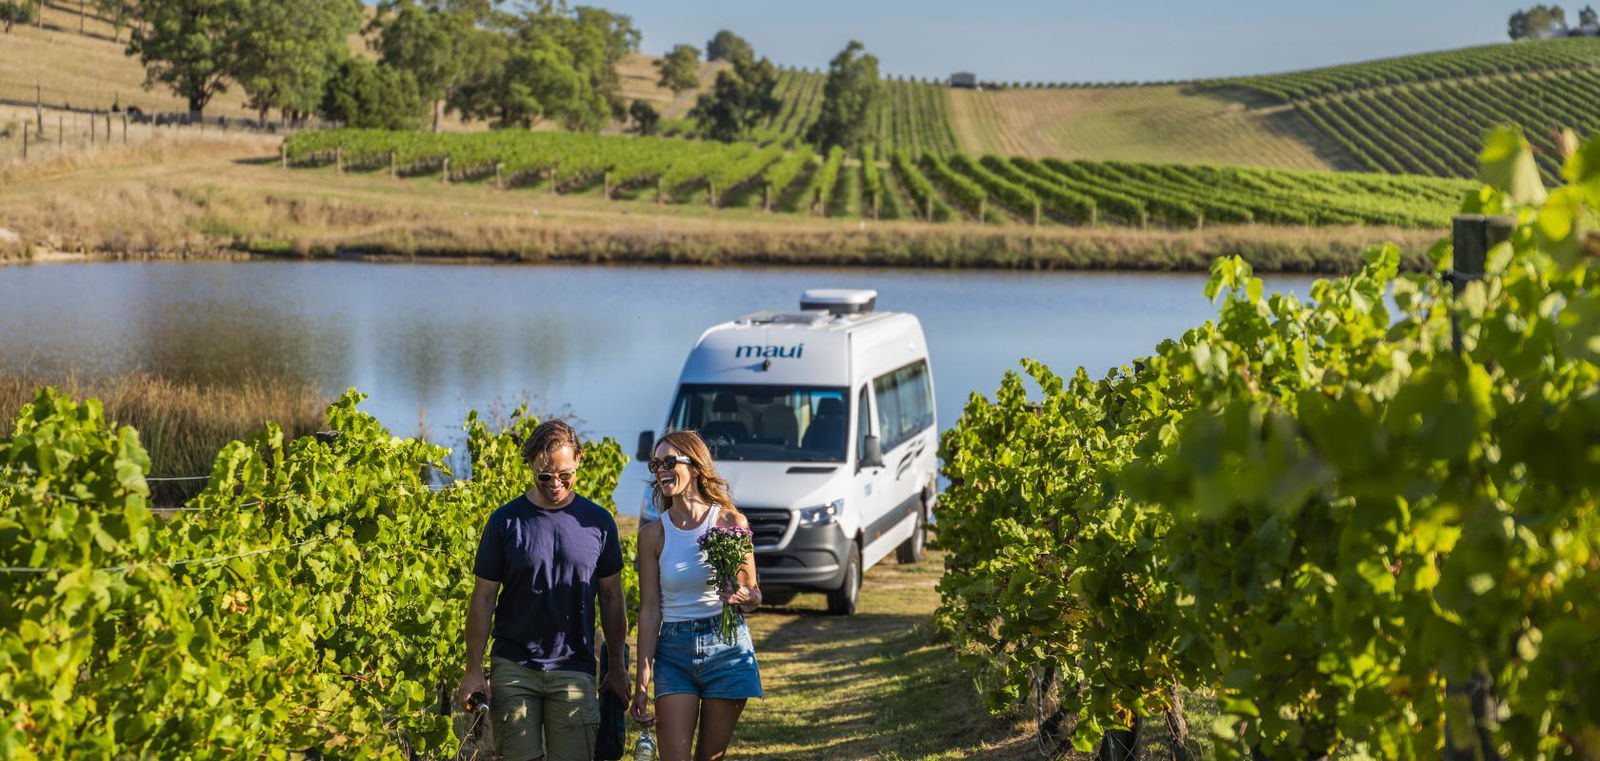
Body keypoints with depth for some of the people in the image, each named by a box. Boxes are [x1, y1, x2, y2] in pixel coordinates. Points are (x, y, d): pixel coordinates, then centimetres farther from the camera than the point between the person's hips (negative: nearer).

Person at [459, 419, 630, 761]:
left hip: (575, 668, 1)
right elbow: (483, 597, 3)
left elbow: (611, 598, 12)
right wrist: (474, 670, -2)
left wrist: (618, 668, 11)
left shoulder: (598, 522, 5)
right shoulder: (506, 521, 1)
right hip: (513, 667, -1)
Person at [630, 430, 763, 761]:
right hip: (674, 651, 0)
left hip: (726, 647, 0)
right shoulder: (653, 534, 0)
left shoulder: (731, 522, -3)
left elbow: (754, 595, 5)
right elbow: (649, 612, 0)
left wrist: (742, 597, -20)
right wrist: (642, 684, -4)